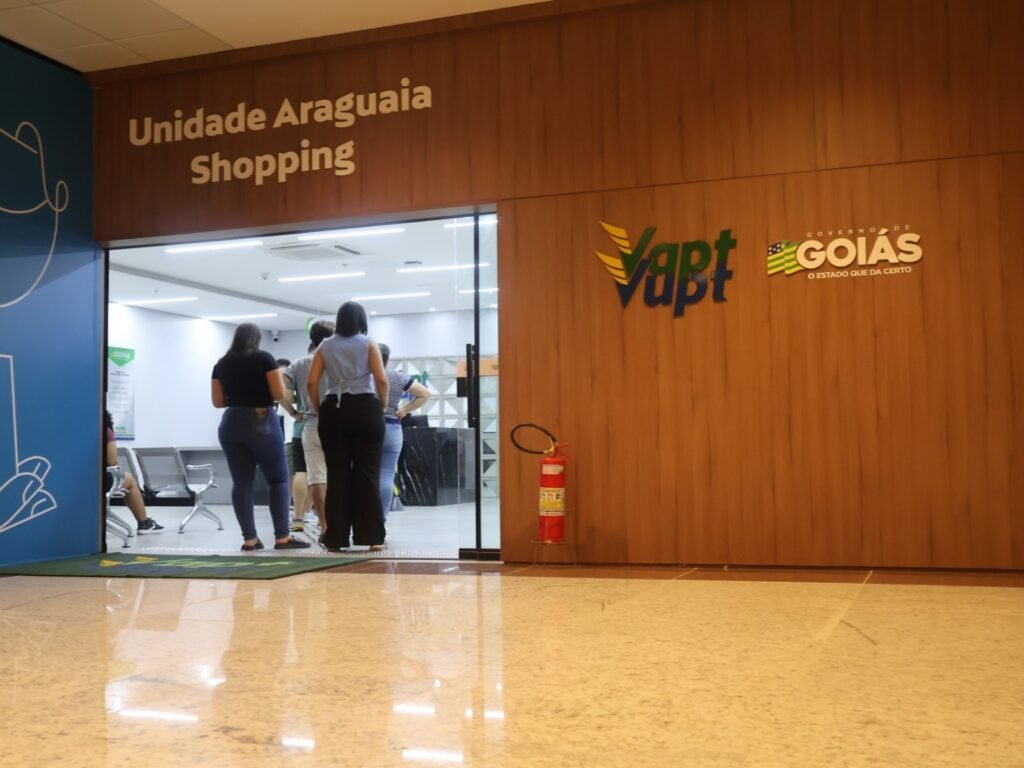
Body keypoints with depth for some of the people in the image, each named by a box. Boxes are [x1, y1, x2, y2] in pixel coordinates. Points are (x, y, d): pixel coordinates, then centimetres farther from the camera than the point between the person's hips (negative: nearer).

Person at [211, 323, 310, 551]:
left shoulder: (221, 364, 8)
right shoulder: (265, 359, -4)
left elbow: (217, 401, 8)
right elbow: (279, 394, -8)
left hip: (231, 424, 4)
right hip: (262, 422, -4)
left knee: (241, 483, 4)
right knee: (278, 479, 3)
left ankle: (249, 539, 3)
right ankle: (282, 537, -1)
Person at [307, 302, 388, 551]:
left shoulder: (325, 346, 10)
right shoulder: (368, 343, 4)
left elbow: (312, 383, 1)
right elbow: (381, 379, -7)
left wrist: (318, 410, 11)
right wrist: (382, 406, 6)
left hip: (334, 410, 2)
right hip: (365, 409, -2)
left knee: (337, 474, 4)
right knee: (367, 473, 1)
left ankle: (336, 538, 5)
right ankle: (371, 537, 1)